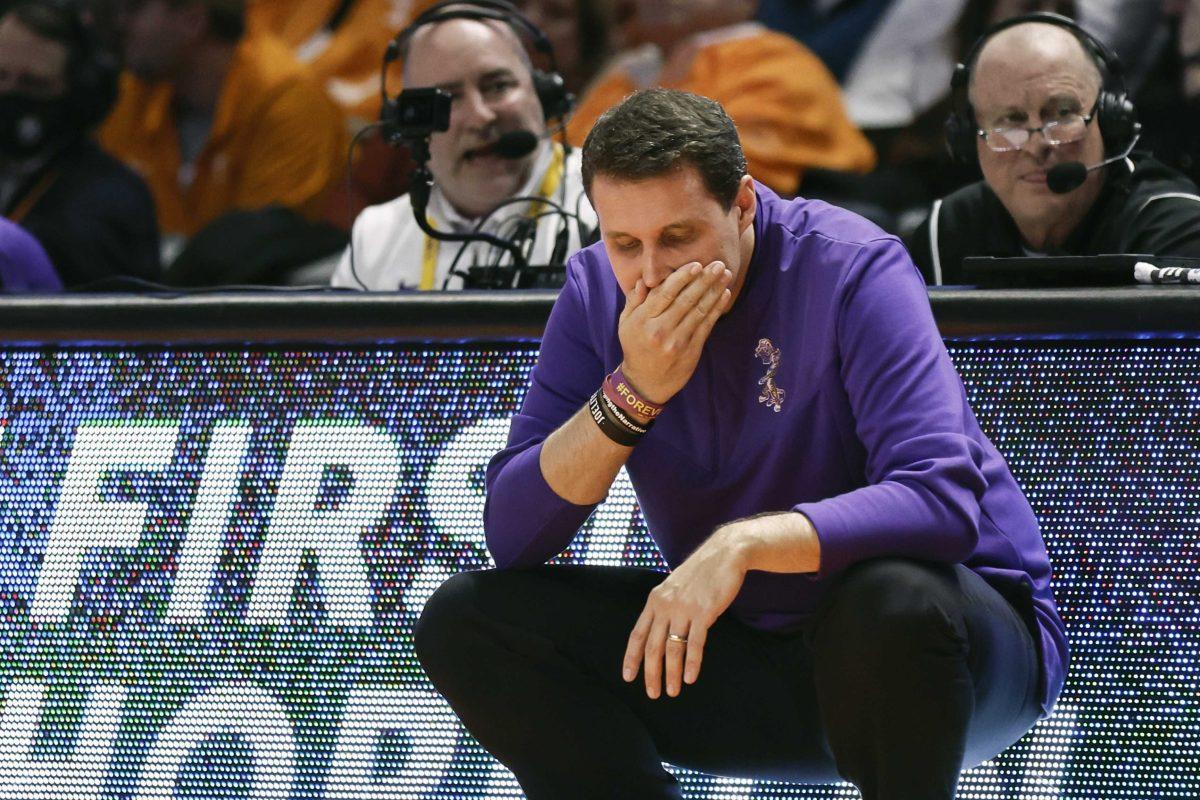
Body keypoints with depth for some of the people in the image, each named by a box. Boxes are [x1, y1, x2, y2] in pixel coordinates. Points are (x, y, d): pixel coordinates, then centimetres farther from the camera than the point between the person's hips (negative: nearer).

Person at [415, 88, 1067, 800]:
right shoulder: (598, 292, -4)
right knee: (466, 619, -9)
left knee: (891, 599, -41)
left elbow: (945, 501, -32)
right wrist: (632, 393, -23)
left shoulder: (851, 268, -20)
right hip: (755, 648, 5)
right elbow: (511, 538, -10)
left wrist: (743, 542, -42)